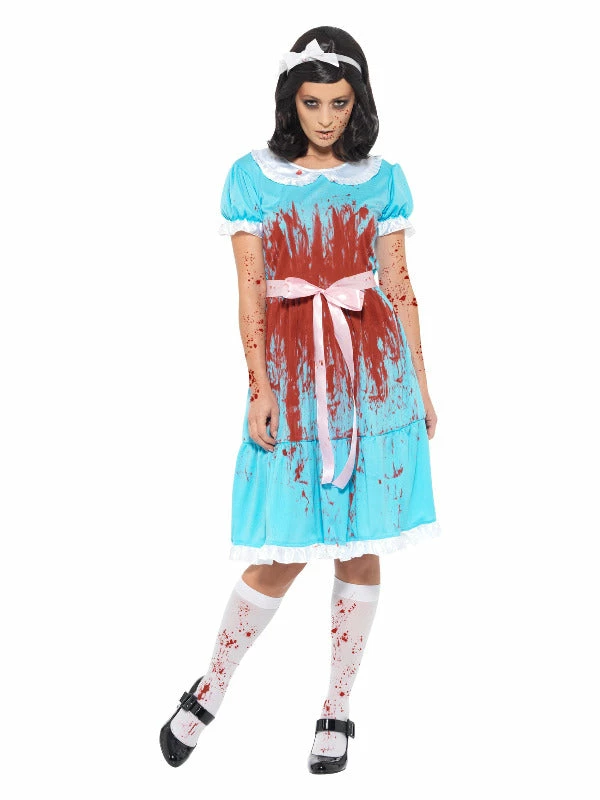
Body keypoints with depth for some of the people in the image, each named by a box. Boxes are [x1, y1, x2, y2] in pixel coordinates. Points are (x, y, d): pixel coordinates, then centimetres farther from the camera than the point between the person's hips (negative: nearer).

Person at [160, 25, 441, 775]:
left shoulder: (383, 180, 6)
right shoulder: (252, 176, 1)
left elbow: (399, 286, 8)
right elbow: (250, 291, -2)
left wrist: (421, 383, 8)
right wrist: (259, 388, -9)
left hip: (374, 367, 2)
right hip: (292, 371, -2)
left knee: (360, 544, 5)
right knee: (283, 552, -3)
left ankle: (338, 708, 20)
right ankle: (209, 690, 19)